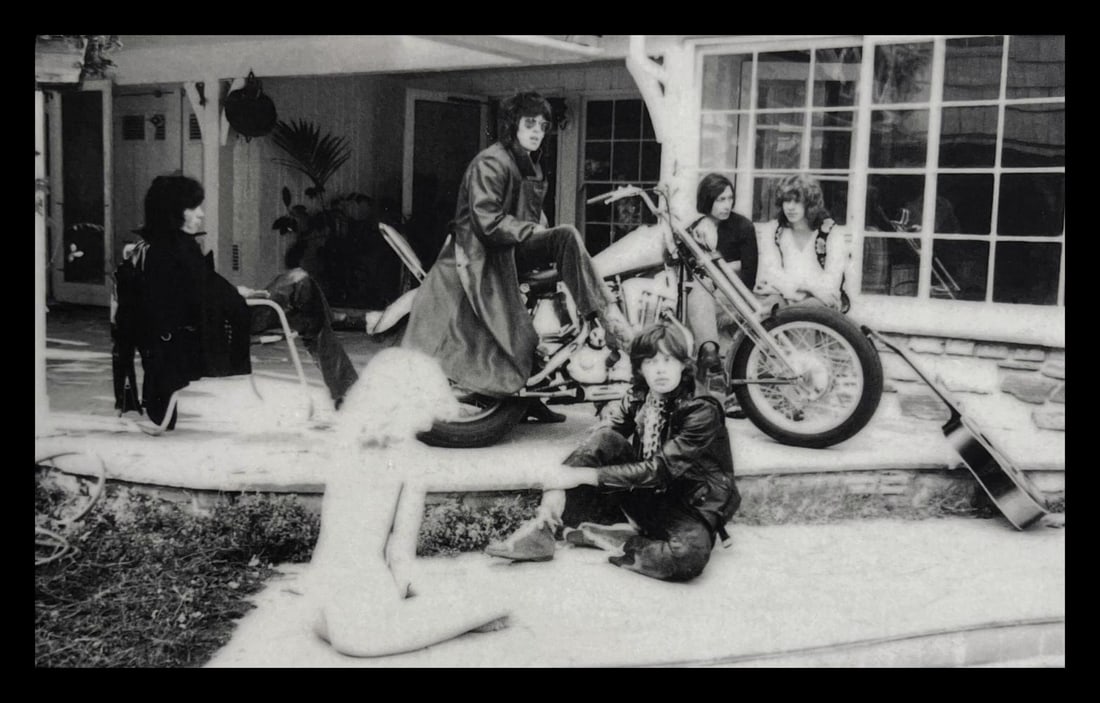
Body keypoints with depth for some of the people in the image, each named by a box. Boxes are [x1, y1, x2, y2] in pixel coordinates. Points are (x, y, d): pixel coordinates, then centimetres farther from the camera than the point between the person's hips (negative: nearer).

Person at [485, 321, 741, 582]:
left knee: (689, 556, -39)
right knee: (605, 440, -20)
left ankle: (597, 536, -21)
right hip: (644, 497, 5)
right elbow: (593, 443, -9)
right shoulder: (637, 398, -2)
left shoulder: (702, 412, -20)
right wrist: (558, 485, -26)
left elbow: (660, 469, -26)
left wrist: (587, 475, -30)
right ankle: (542, 529, -22)